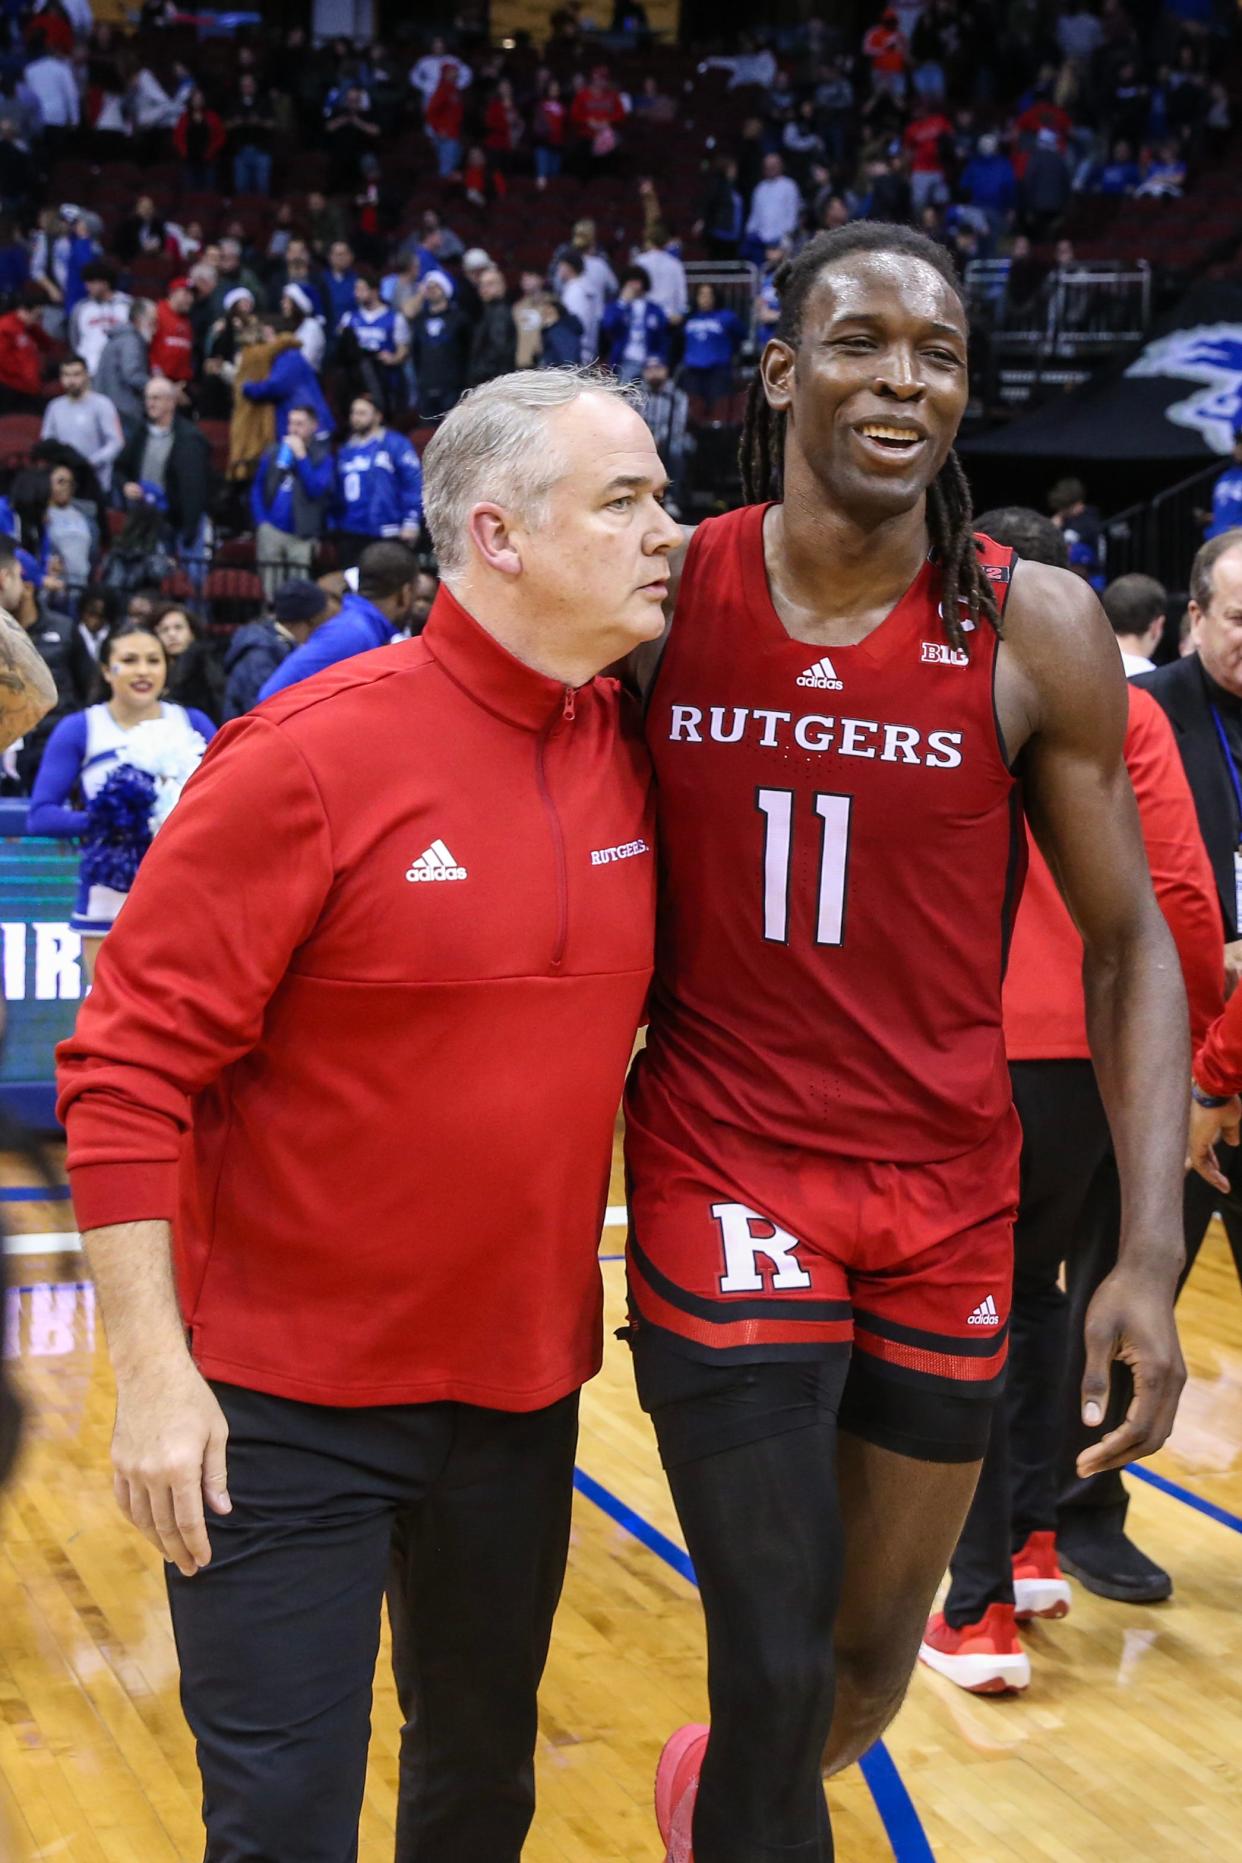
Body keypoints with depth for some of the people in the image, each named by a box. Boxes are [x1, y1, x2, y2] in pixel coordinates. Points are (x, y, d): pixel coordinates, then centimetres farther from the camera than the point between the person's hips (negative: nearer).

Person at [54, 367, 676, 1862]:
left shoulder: (629, 751, 0)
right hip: (288, 1406, -6)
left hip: (525, 1387, 6)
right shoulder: (311, 757, -18)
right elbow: (126, 1069, -16)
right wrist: (151, 1370, -19)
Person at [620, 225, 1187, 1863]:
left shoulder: (1036, 633, -6)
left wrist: (1151, 1256, -9)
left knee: (874, 1660, 15)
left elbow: (1128, 940, -1)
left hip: (950, 1198, 2)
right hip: (724, 1173, -1)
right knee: (775, 1673, -8)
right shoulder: (668, 594, -4)